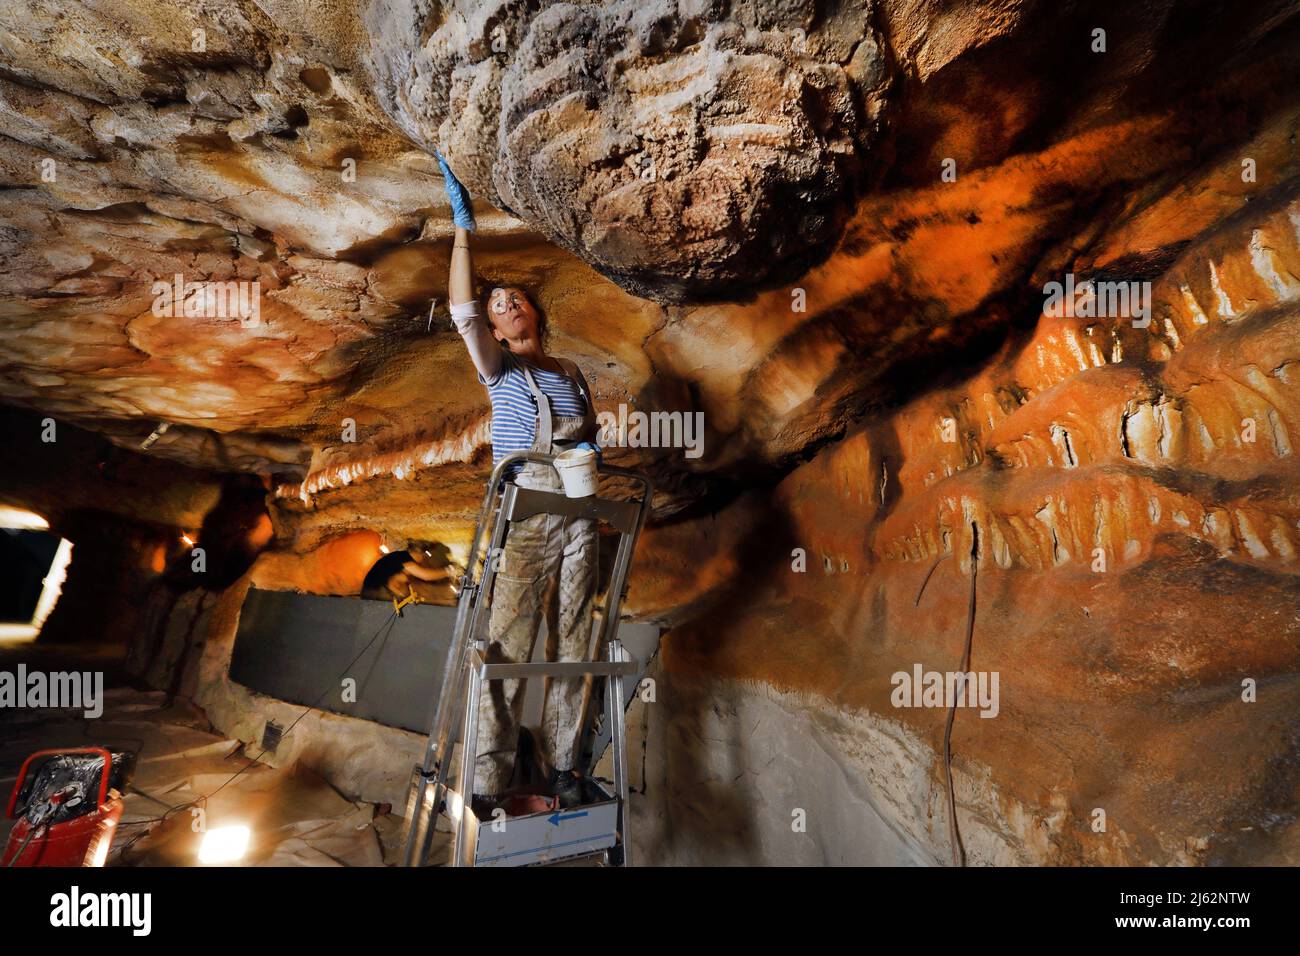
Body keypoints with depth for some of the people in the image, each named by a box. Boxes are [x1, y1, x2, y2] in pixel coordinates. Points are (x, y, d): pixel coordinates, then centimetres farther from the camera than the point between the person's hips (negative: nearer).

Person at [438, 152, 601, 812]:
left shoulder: (571, 373, 18)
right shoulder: (498, 369, 7)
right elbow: (461, 308, -6)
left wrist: (589, 445, 2)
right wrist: (462, 226, -8)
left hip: (577, 522, 4)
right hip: (523, 520, -4)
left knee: (572, 647, 6)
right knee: (506, 650, -6)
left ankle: (562, 765, 17)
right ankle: (489, 780, 5)